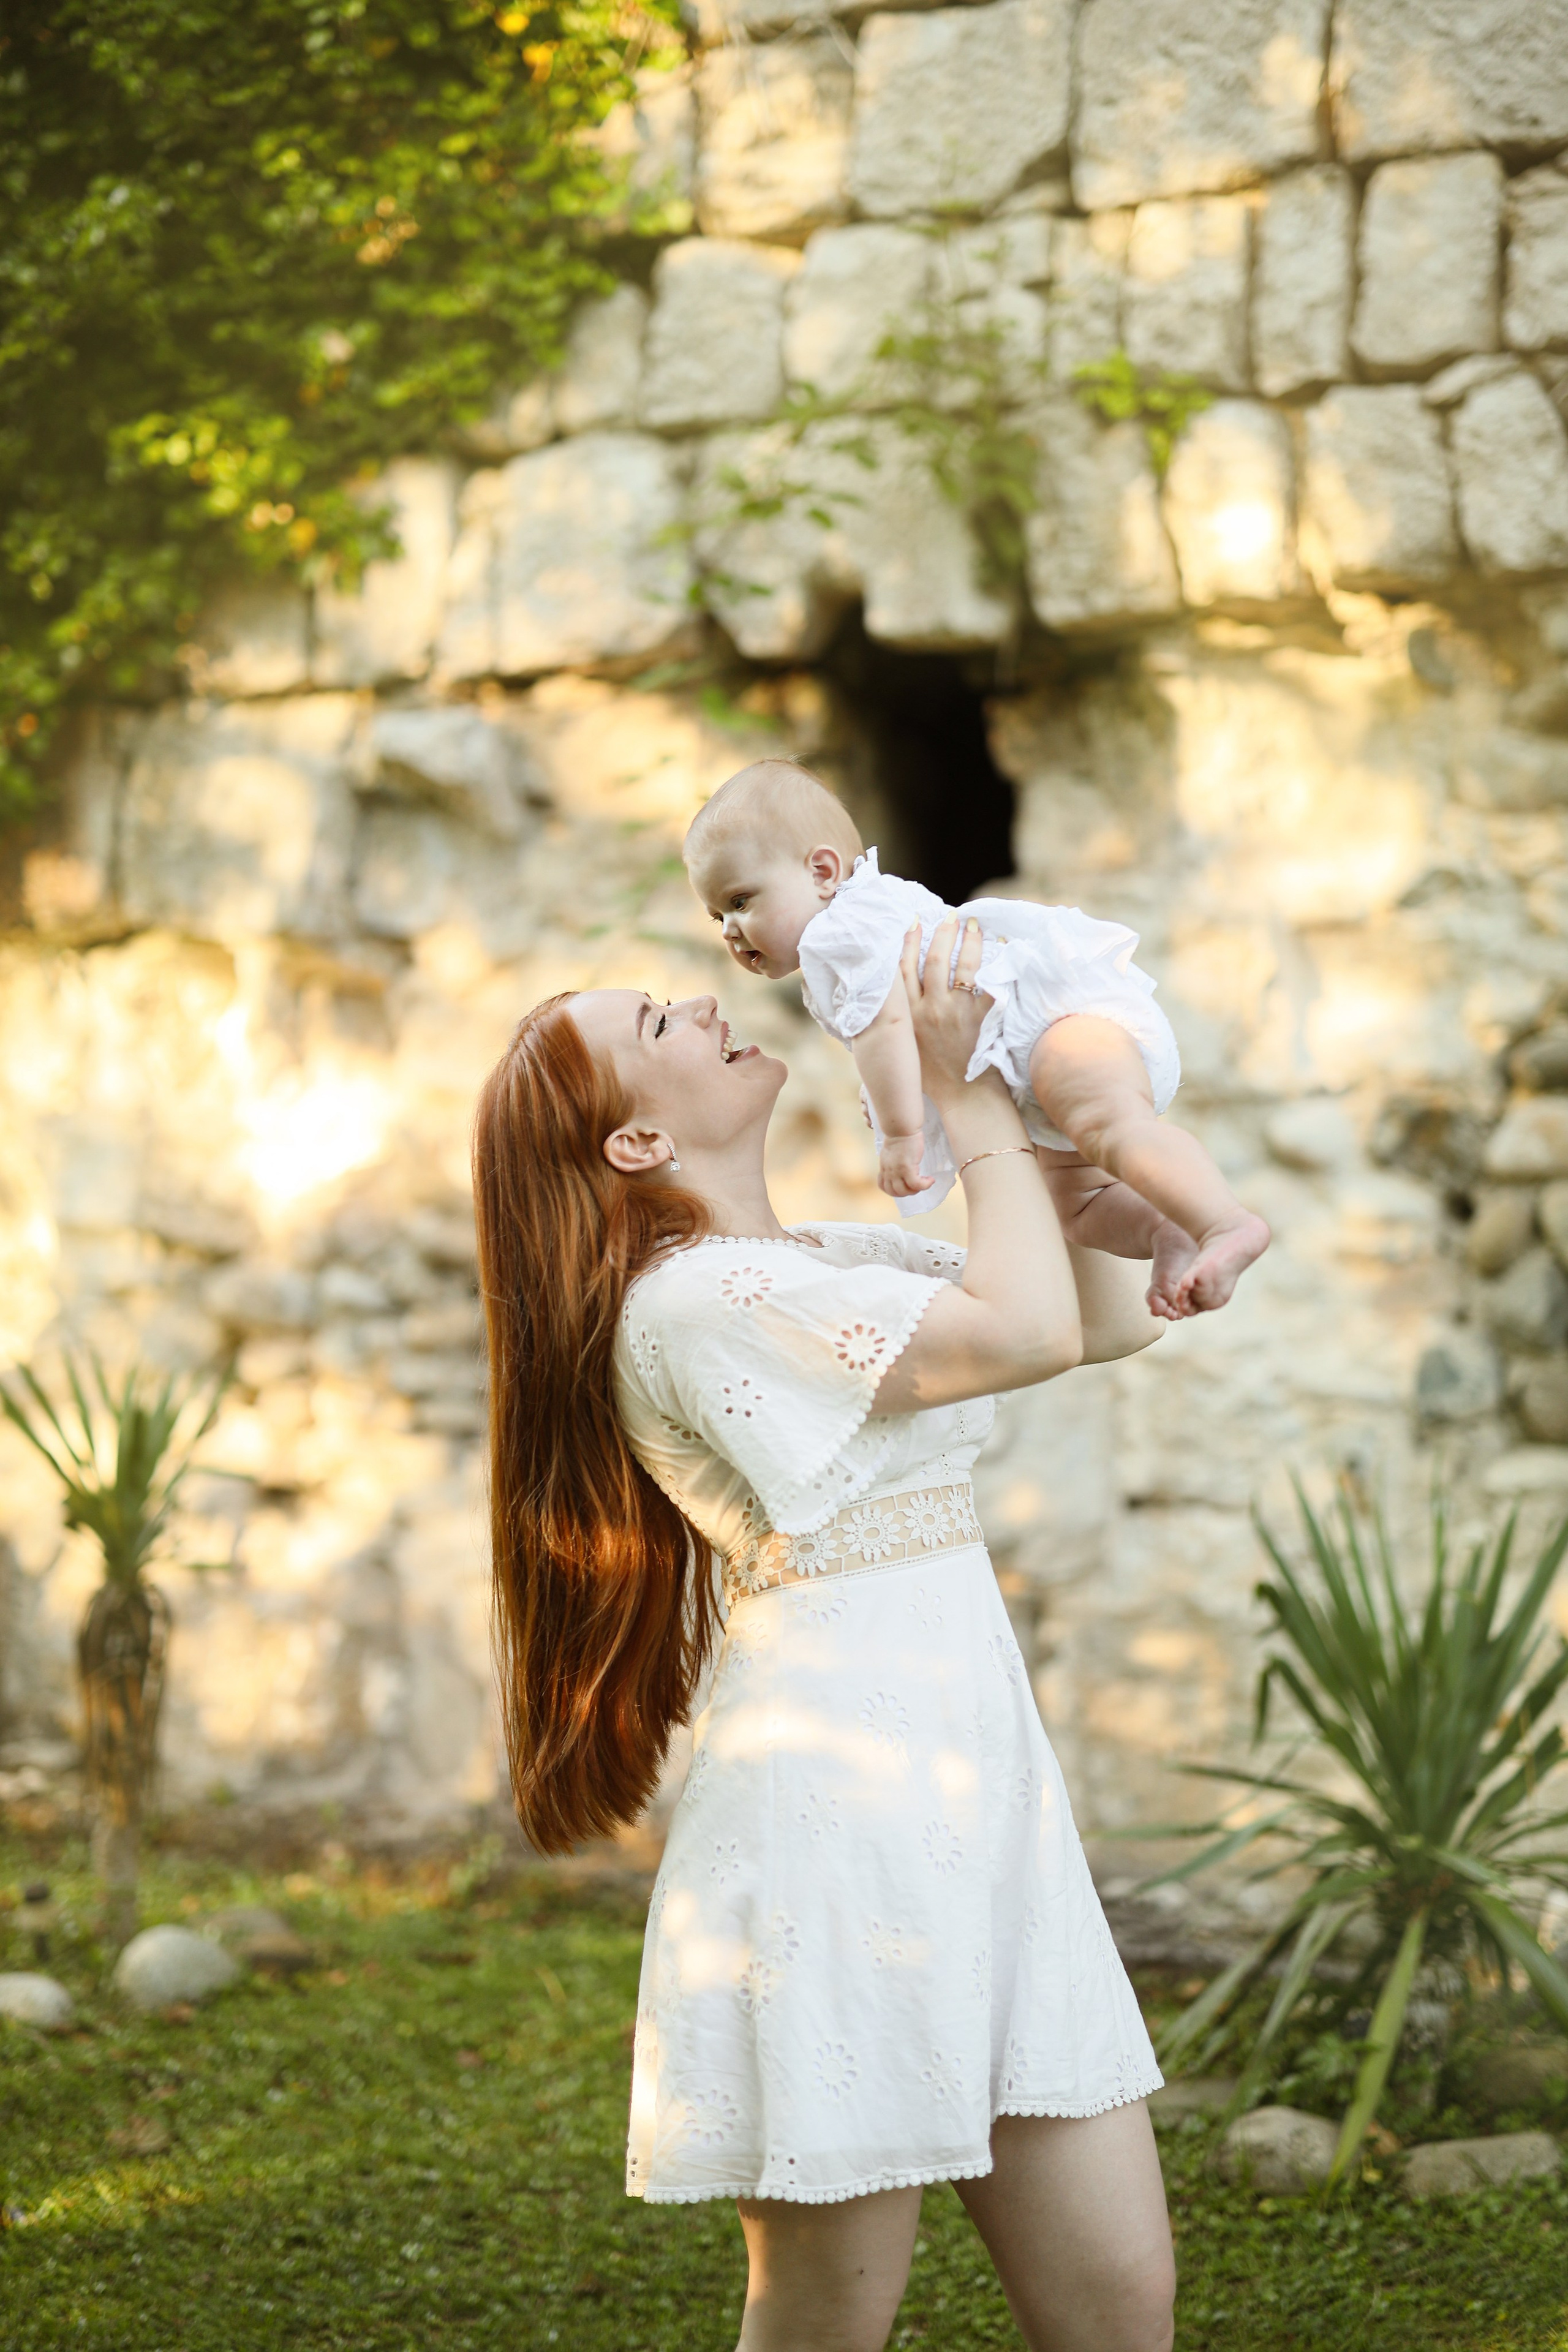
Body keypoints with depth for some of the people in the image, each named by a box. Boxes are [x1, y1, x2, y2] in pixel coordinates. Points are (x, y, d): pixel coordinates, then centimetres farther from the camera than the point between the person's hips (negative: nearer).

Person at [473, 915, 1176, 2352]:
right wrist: (964, 1092, -5)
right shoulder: (692, 1298, -11)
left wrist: (1020, 1101, 14)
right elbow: (1033, 1332, -17)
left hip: (980, 1795, 8)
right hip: (836, 1810, -8)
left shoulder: (835, 1264, 18)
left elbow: (1110, 1318, 21)